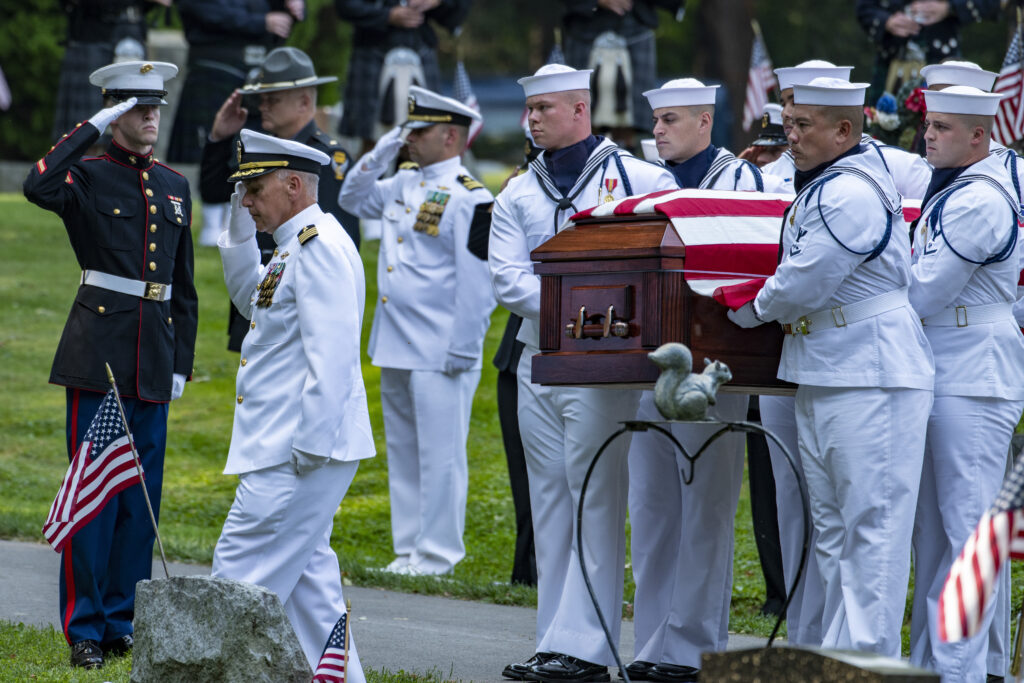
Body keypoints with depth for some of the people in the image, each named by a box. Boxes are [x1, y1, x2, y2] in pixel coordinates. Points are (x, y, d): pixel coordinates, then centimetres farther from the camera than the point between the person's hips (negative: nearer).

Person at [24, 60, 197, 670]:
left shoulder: (175, 186, 14)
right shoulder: (89, 177, -1)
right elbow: (39, 187, -26)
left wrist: (182, 363, 12)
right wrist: (93, 128, -19)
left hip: (154, 359, 5)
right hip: (98, 351, -5)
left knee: (142, 495, 7)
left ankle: (125, 623, 14)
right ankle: (85, 630, 1)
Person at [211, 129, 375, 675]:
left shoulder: (320, 246, -16)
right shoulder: (297, 246, 16)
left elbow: (331, 354, -22)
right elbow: (248, 297, 32)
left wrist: (309, 445, -24)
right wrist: (240, 223, 19)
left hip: (297, 450, -11)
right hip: (286, 445, 11)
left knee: (240, 574, -10)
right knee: (304, 576, 13)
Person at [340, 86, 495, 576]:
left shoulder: (470, 199, -11)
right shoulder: (403, 185, 12)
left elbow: (477, 283, -13)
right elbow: (353, 199, 27)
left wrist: (461, 351, -15)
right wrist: (379, 155, 10)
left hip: (438, 352, -8)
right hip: (393, 347, 8)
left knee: (440, 455, -2)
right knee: (402, 452, 13)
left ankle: (438, 554, 3)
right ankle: (408, 548, 21)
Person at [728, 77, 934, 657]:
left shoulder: (851, 196, -18)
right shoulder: (818, 187, 15)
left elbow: (804, 285, -17)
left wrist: (754, 311, -1)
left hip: (872, 380, -11)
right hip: (820, 379, 11)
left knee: (872, 523, -9)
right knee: (833, 528, 12)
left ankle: (871, 658, -9)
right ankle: (839, 652, 17)